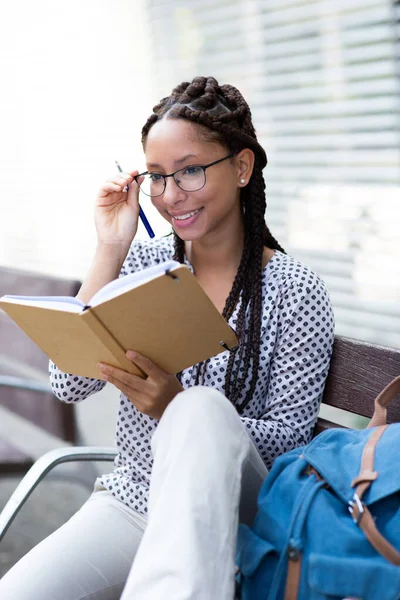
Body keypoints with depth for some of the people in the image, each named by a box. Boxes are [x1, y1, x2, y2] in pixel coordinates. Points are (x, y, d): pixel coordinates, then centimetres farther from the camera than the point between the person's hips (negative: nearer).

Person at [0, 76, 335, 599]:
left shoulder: (294, 291, -7)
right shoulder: (145, 262, 3)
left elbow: (289, 437, -9)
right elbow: (70, 385, -5)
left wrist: (180, 407, -26)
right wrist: (111, 251, -10)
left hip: (230, 514, -2)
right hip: (130, 501, 3)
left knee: (202, 407, -34)